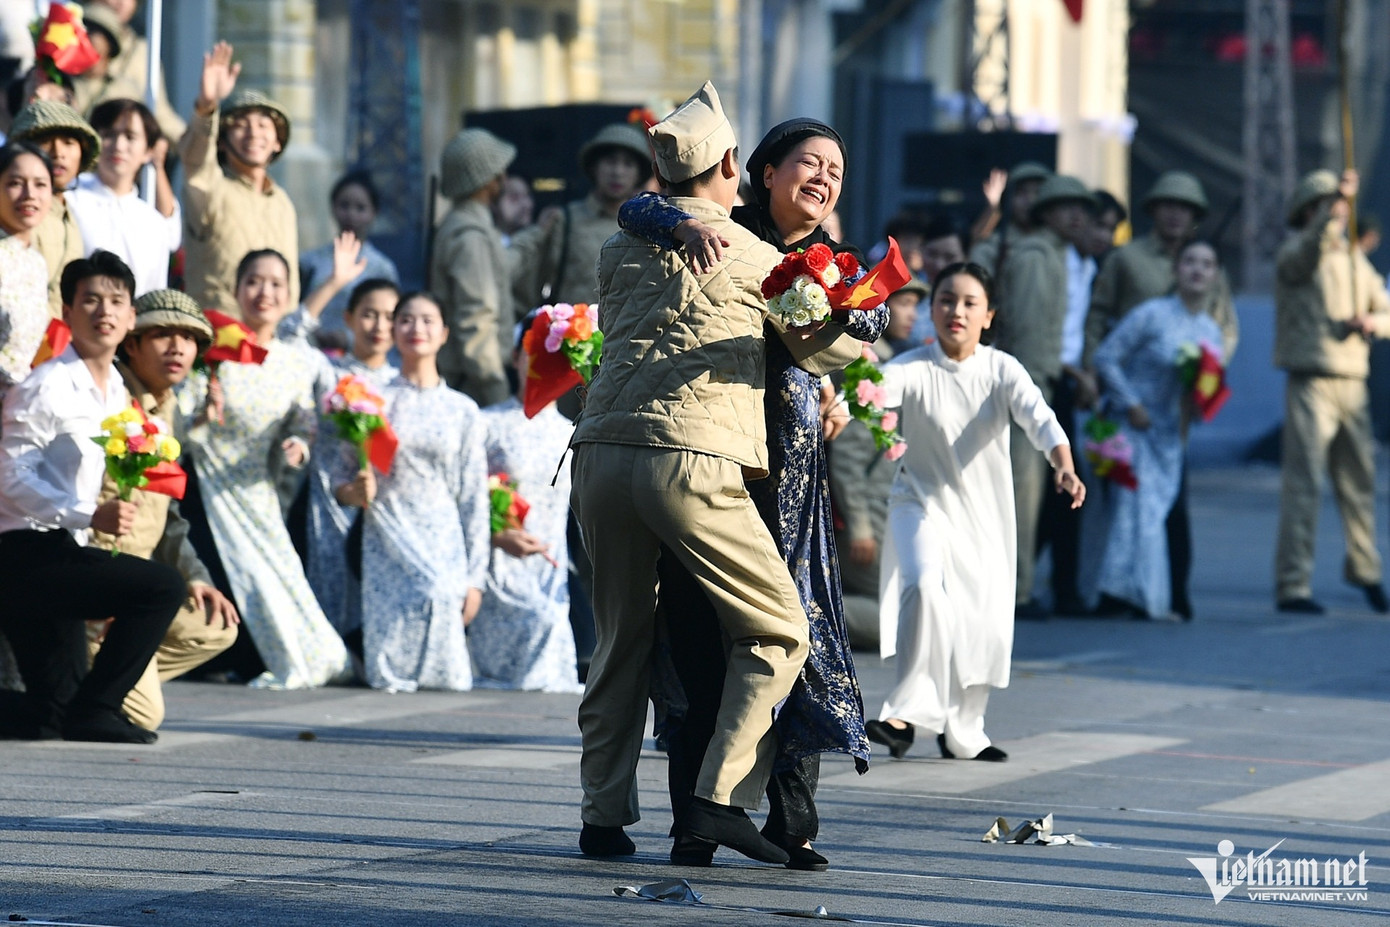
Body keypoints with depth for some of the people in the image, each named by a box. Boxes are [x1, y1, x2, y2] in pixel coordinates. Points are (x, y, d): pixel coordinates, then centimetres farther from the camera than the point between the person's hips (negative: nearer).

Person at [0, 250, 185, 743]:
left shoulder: (118, 392, 14)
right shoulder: (45, 388, -12)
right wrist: (91, 516, -29)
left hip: (66, 555, 9)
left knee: (50, 716, 9)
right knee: (162, 585, -23)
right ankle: (94, 709, -16)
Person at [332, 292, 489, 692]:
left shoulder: (462, 411, 8)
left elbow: (474, 501, 7)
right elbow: (341, 481, 10)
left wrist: (475, 579, 2)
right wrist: (356, 492, -14)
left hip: (444, 549, 1)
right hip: (387, 545, -1)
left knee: (446, 675, -8)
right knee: (390, 676, -10)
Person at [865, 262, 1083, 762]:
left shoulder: (1001, 369, -9)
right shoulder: (914, 368, -12)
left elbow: (1038, 416, -24)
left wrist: (1064, 466, -43)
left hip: (985, 512, 3)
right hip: (922, 501, -2)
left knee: (985, 619, 6)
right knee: (924, 585, -29)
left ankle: (962, 734, 26)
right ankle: (909, 709, -21)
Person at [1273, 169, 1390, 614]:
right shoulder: (1295, 253, -2)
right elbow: (1310, 248, -27)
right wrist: (1333, 208, -43)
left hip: (1352, 383, 6)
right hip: (1310, 382, -6)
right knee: (1303, 485, -9)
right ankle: (1292, 586, -8)